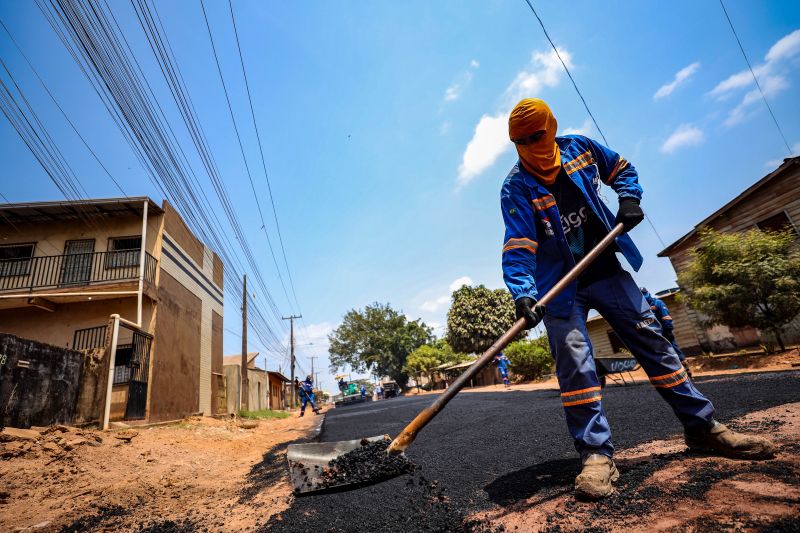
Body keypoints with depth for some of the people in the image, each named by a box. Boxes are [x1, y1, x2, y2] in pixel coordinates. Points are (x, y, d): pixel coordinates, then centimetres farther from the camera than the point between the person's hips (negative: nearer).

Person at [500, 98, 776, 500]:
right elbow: (518, 246, -22)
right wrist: (523, 294, -37)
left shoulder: (580, 148, 2)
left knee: (652, 339, 7)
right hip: (560, 285, -4)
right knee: (573, 360, -16)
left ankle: (702, 426, 21)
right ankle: (597, 454, -8)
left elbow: (621, 168, 19)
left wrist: (629, 197, -1)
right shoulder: (516, 187, -12)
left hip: (606, 270, 4)